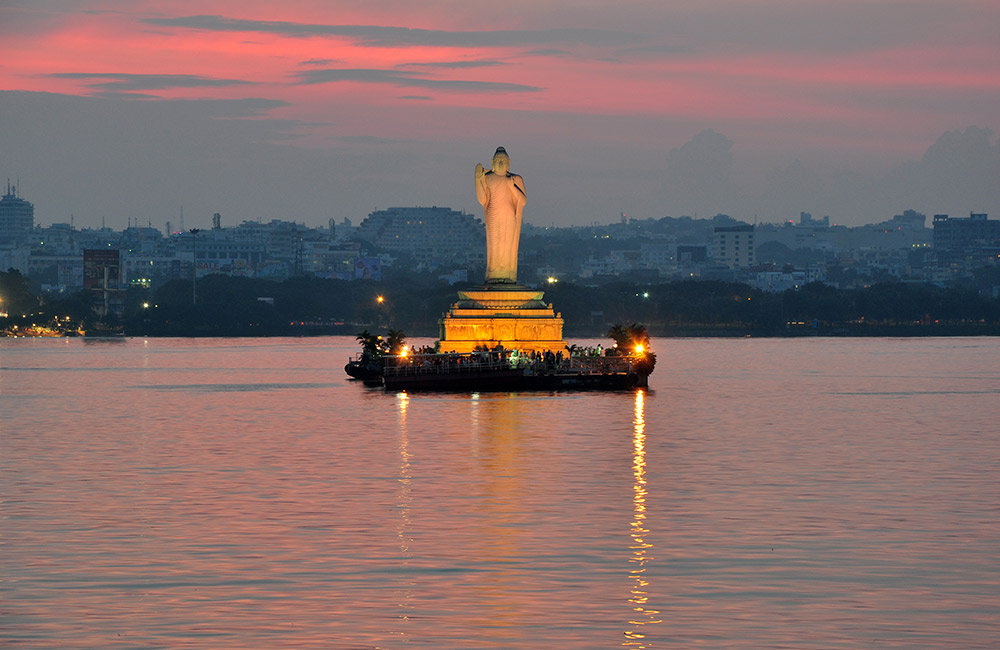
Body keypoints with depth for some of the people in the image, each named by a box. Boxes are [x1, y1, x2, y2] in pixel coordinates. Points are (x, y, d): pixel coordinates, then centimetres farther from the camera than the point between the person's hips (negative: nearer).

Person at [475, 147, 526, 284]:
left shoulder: (516, 179, 7)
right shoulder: (487, 179, 6)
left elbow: (523, 200, 0)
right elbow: (482, 200, -3)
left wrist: (512, 186, -12)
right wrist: (478, 180, -9)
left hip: (510, 218, 0)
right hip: (494, 217, 0)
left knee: (509, 246, -4)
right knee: (494, 246, -6)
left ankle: (508, 277, -3)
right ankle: (493, 276, -6)